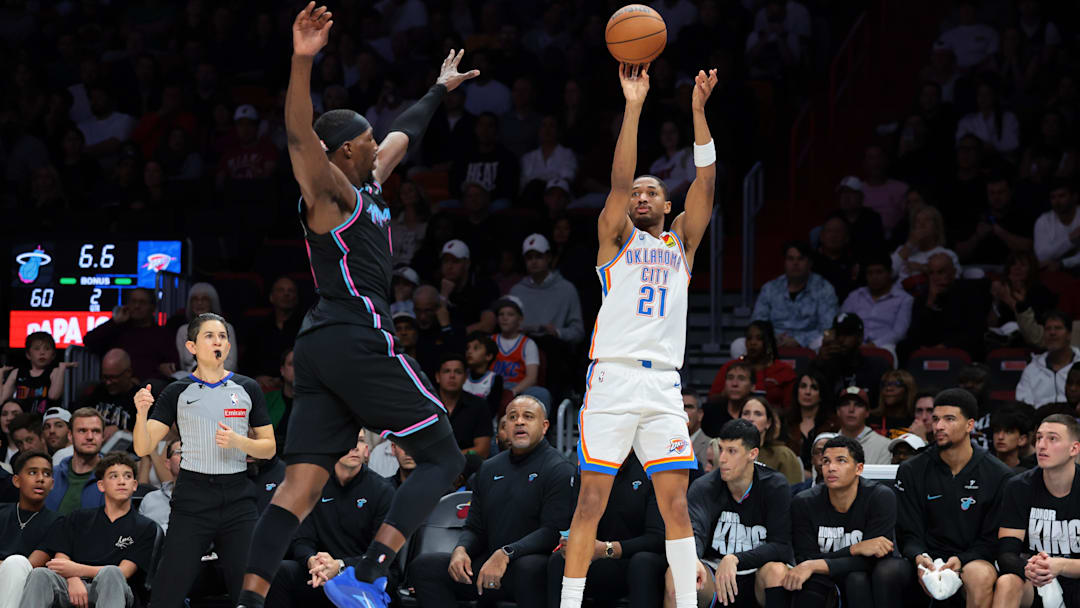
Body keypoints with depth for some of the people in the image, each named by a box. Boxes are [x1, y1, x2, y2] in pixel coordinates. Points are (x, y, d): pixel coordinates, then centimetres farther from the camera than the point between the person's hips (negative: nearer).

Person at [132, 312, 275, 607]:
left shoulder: (247, 389, 9)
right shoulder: (177, 393, 4)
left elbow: (269, 447, 9)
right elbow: (143, 448, -3)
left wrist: (237, 441, -10)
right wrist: (141, 413, -21)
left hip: (238, 497, 2)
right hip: (192, 497, -2)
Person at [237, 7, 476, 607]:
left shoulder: (366, 184, 21)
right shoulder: (330, 192, -5)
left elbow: (402, 135, 40)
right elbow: (301, 136, -25)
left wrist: (440, 89, 55)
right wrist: (303, 62, -41)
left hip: (320, 348, 9)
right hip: (358, 338, -9)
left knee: (300, 484, -2)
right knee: (442, 456, -2)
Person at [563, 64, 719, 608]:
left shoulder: (681, 243, 18)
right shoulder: (616, 236, 11)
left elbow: (706, 183, 6)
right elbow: (619, 180, -4)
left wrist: (698, 111, -4)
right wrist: (633, 105, -11)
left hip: (663, 386, 3)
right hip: (612, 379, -3)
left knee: (675, 503, -1)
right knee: (591, 501, -4)